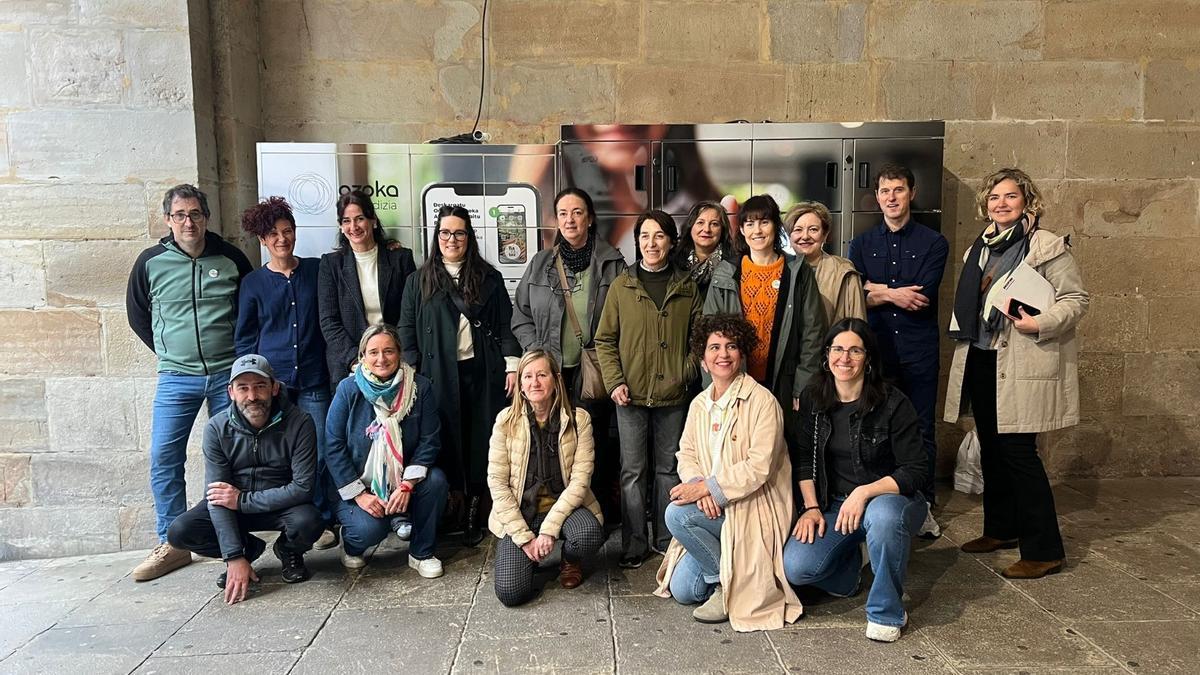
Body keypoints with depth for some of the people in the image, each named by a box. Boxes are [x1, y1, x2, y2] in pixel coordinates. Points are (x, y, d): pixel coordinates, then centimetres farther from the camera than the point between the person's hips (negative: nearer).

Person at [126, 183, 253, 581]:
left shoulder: (230, 258, 2)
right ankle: (171, 545, 9)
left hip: (228, 374, 0)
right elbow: (137, 316, 15)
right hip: (176, 379, 1)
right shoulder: (151, 262, 2)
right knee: (164, 458, -3)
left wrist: (242, 355, 9)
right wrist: (169, 352, 12)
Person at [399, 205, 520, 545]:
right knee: (447, 439, 2)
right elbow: (407, 329, 7)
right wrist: (413, 372, -1)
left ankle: (475, 511, 11)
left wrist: (512, 364, -2)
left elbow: (505, 324, 7)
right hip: (439, 376, 0)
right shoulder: (420, 280, 9)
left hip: (482, 373, 0)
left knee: (481, 439, 1)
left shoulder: (489, 278, 10)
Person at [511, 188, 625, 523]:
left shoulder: (612, 263, 2)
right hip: (551, 372, 2)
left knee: (593, 443, 1)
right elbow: (521, 316, 13)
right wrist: (537, 352, 0)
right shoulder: (541, 263, 10)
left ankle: (601, 511, 15)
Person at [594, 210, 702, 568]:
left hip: (673, 395, 1)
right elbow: (605, 340, 2)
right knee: (632, 470, 4)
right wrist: (615, 381, -8)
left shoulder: (687, 287, 5)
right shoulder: (622, 286, 1)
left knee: (668, 468, 11)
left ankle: (666, 539, 24)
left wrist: (688, 371, -5)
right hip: (631, 395, -1)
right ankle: (633, 546, 14)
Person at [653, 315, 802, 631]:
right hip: (713, 510, 7)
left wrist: (708, 486, -22)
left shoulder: (762, 401, -14)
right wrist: (697, 485, -15)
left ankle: (732, 584, -10)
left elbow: (759, 467, -21)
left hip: (752, 507, -6)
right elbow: (686, 454, 7)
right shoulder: (699, 404, 8)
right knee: (682, 590, -2)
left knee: (676, 513, -27)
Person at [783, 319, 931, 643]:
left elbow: (917, 471, -14)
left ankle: (887, 613, -15)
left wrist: (865, 493, -25)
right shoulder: (813, 398, 0)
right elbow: (803, 458, 7)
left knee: (883, 516, -41)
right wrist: (811, 507, -6)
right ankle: (852, 560, 16)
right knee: (795, 567, -21)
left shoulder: (893, 403, -13)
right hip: (833, 505, 3)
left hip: (889, 497, -3)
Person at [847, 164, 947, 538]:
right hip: (874, 349, 2)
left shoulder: (933, 243, 3)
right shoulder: (862, 244, 10)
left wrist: (876, 289, -6)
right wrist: (893, 294, -12)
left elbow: (922, 297, -11)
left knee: (921, 431, 6)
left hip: (918, 352, -1)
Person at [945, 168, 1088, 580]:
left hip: (1022, 365, -7)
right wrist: (964, 336, 17)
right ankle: (1001, 529, 28)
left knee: (1018, 452, -8)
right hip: (980, 361, 8)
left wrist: (1040, 323, -23)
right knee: (991, 449, 14)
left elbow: (1076, 299, -9)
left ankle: (1044, 550, 2)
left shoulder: (1048, 246, -6)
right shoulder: (981, 248, 15)